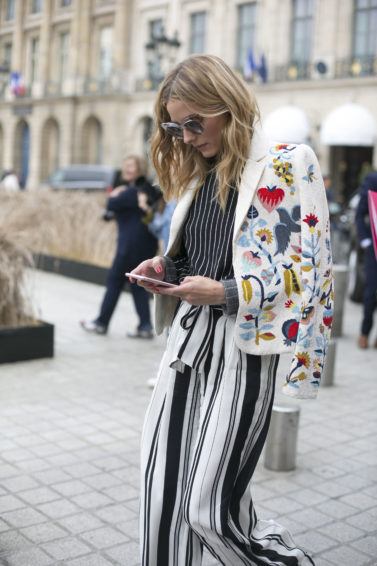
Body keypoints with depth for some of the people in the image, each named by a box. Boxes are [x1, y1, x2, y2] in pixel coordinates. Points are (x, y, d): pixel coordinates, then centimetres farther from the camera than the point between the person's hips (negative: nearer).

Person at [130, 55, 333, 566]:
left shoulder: (288, 164, -6)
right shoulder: (199, 173, 15)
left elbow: (308, 272, -11)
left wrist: (225, 293, -21)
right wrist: (166, 269, 5)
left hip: (243, 346, -7)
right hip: (189, 336, 7)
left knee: (211, 510, -4)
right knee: (163, 494, 6)